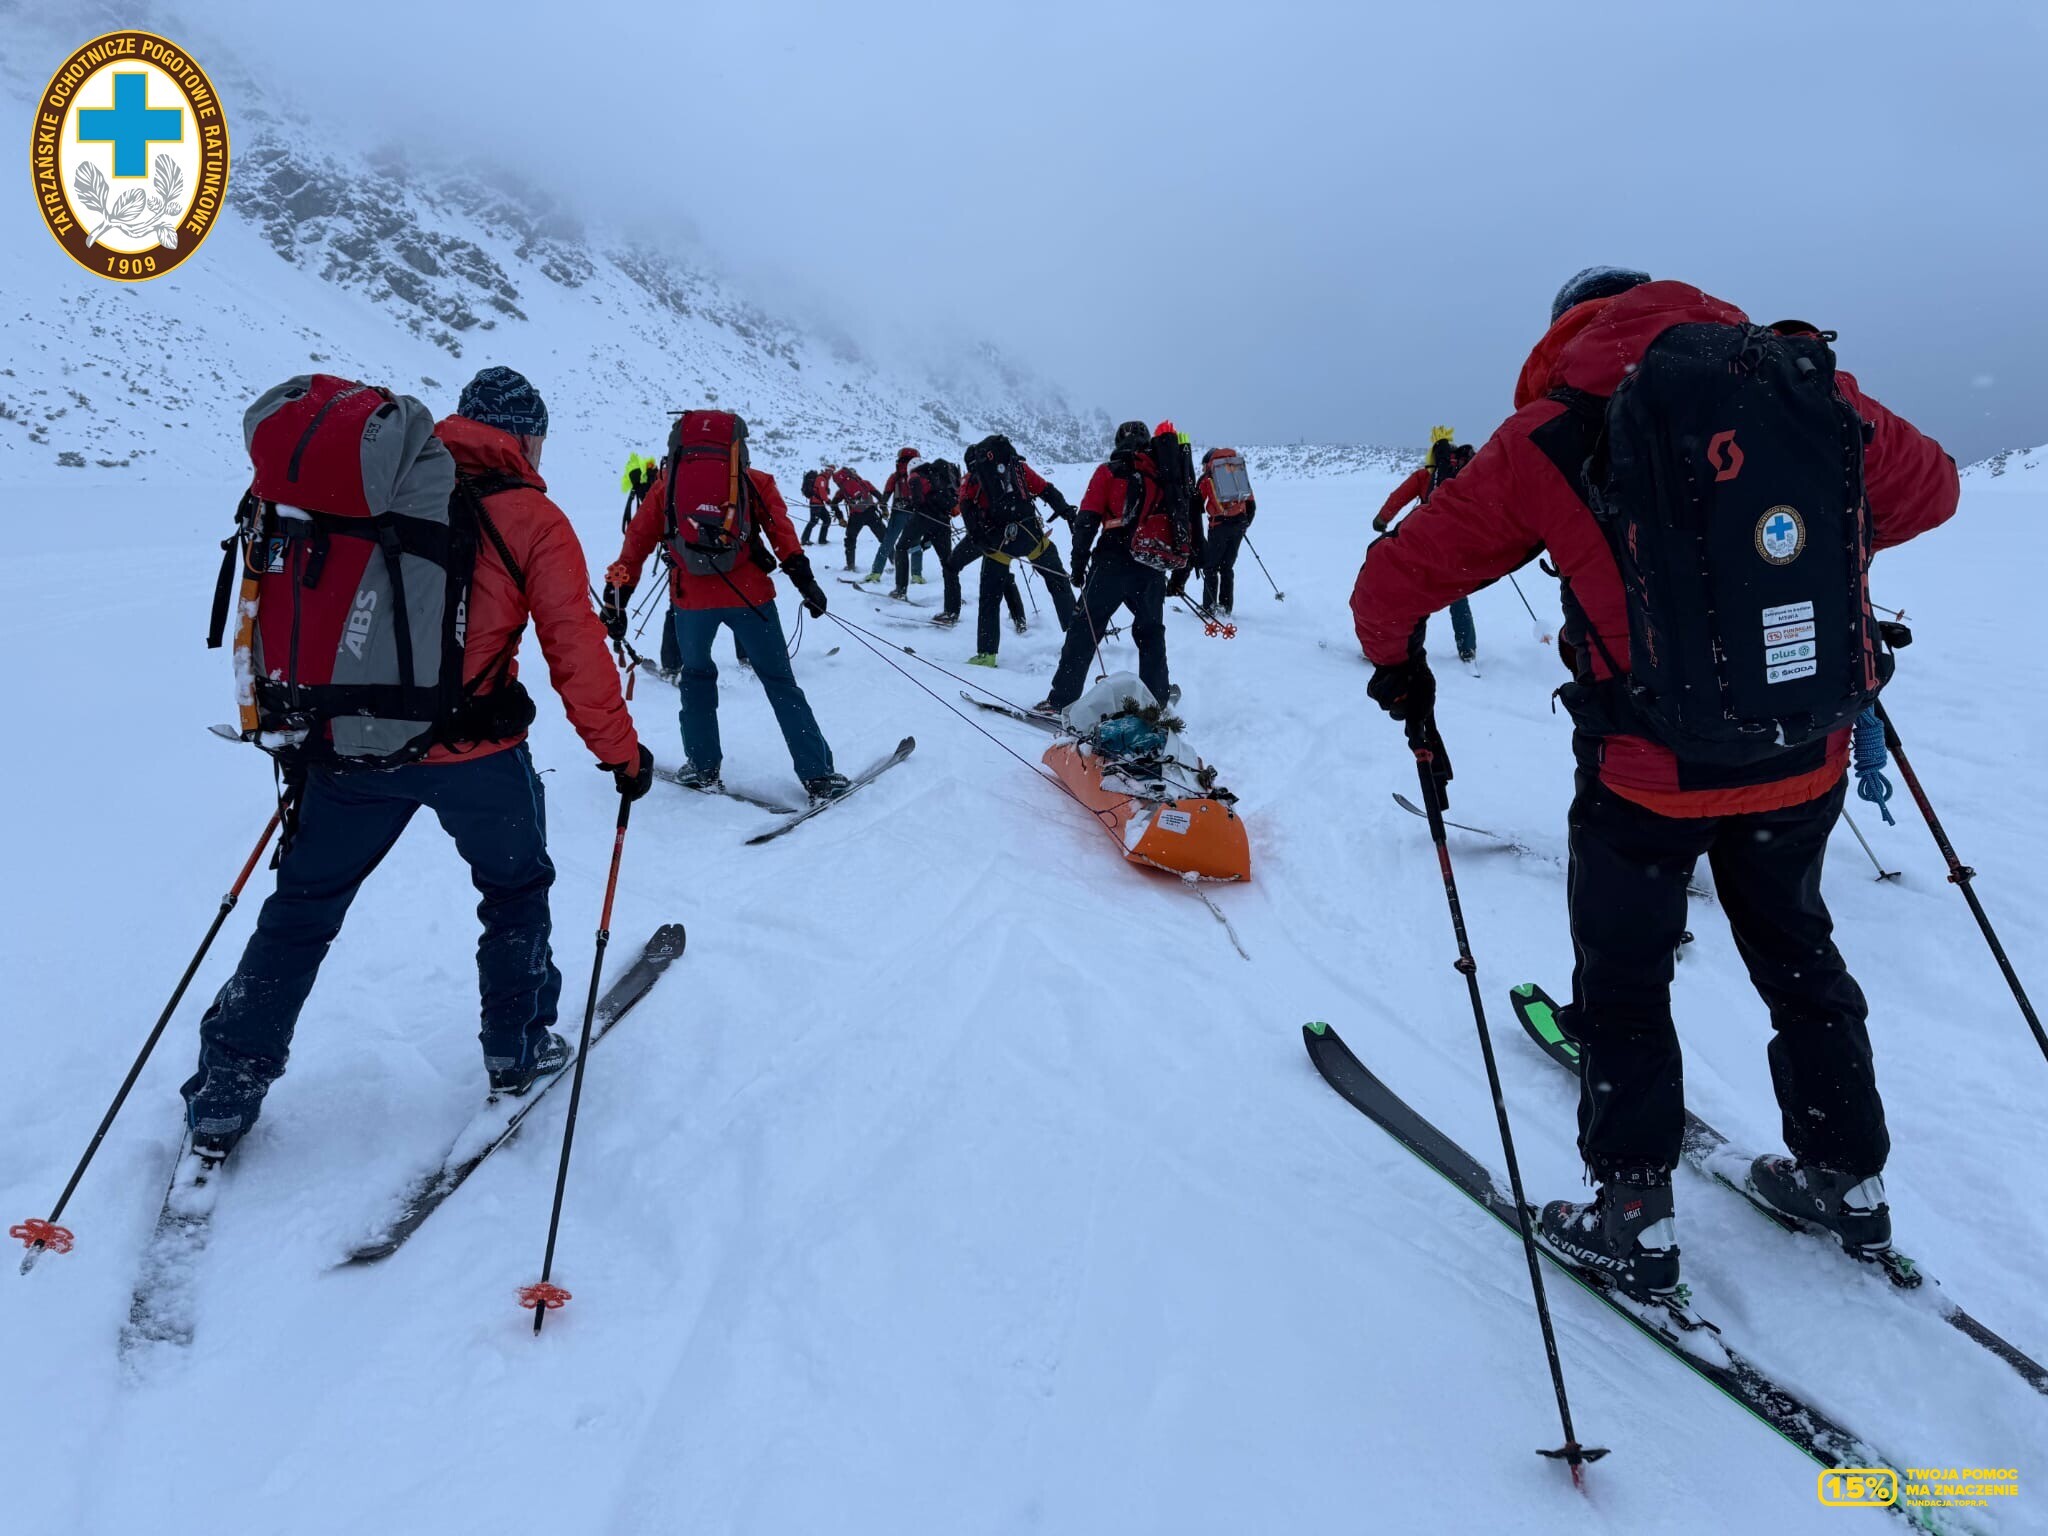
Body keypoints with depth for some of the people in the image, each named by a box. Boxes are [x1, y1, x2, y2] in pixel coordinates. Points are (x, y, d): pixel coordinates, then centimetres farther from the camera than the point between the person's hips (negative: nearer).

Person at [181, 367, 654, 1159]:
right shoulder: (533, 520, -5)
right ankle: (517, 1048, 30)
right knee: (515, 888, 21)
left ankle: (223, 1097, 23)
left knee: (302, 908, 17)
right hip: (473, 750, -3)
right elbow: (577, 653, -9)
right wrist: (622, 753, 2)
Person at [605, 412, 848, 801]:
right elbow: (781, 532, -2)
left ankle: (702, 766, 20)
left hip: (691, 597, 1)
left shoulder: (667, 482, 15)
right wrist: (804, 579, -6)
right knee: (780, 682, 6)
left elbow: (637, 541, 12)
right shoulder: (755, 480, 11)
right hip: (749, 594, -1)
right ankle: (818, 775, 3)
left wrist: (617, 597, 14)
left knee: (696, 675, 25)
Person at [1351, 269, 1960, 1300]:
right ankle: (1848, 1180, 41)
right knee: (1797, 956, 26)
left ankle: (1634, 1223, 23)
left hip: (1648, 774, -4)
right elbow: (1929, 486, 17)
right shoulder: (1809, 383, 1)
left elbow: (1396, 578, -7)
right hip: (1806, 759, 4)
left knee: (1621, 985, 15)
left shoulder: (1555, 433, -9)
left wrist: (1398, 667, 13)